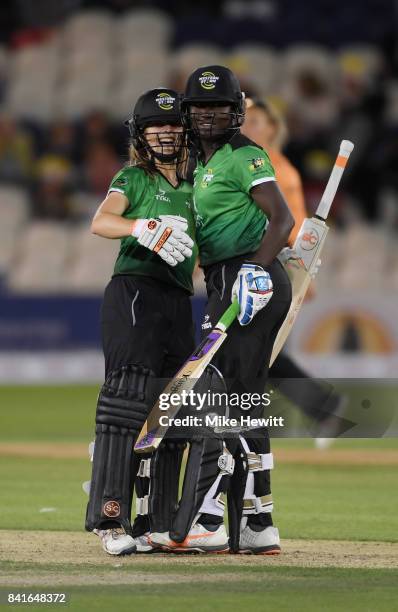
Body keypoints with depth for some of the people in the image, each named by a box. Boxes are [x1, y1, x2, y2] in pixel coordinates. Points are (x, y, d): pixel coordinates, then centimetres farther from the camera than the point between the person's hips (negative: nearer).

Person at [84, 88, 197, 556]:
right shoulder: (134, 178, 4)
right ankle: (109, 516, -21)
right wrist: (146, 229, -33)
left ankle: (155, 523, 11)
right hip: (135, 292, -7)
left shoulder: (190, 189, 22)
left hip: (178, 302, 7)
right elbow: (101, 222, -13)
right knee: (129, 403, -16)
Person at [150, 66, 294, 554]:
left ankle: (203, 523, -18)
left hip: (253, 279, -10)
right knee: (242, 403, 11)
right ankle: (256, 527, 14)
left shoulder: (244, 156, -8)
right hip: (224, 284, 10)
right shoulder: (202, 165, 20)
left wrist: (256, 269, -30)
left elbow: (281, 218, -19)